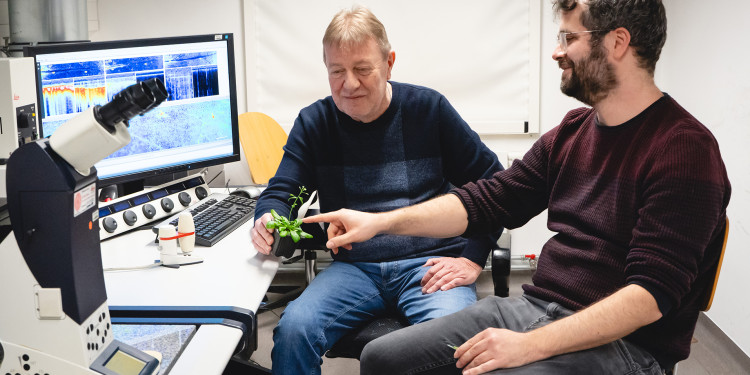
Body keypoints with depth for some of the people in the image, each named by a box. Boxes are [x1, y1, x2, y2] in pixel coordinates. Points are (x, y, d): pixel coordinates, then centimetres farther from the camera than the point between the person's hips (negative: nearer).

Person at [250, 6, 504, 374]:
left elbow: (493, 185, 5)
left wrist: (472, 258, -6)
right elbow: (278, 194, 6)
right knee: (292, 331, -26)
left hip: (428, 263, -2)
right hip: (354, 267, 2)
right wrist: (268, 222, -19)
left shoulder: (429, 108, 3)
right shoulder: (313, 122, 9)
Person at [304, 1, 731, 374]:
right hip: (533, 307, 8)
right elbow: (487, 200, 13)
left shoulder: (684, 150, -14)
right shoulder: (572, 131, 11)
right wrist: (380, 221, 5)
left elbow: (652, 293, -20)